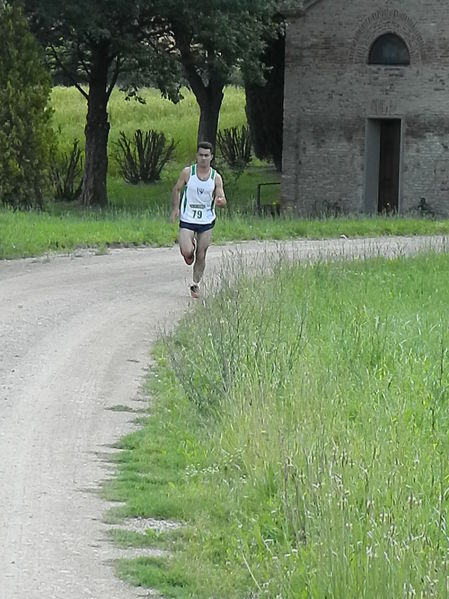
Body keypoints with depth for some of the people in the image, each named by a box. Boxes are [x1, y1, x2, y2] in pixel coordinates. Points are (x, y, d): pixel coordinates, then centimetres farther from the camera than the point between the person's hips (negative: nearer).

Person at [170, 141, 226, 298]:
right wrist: (175, 208, -5)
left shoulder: (216, 178, -2)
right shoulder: (187, 173, -5)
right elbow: (176, 189, 7)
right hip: (187, 220, -2)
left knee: (201, 256, 5)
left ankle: (195, 284, 22)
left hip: (206, 221, 2)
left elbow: (222, 200, -2)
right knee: (187, 252, -18)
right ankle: (190, 249, 19)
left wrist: (220, 201, -27)